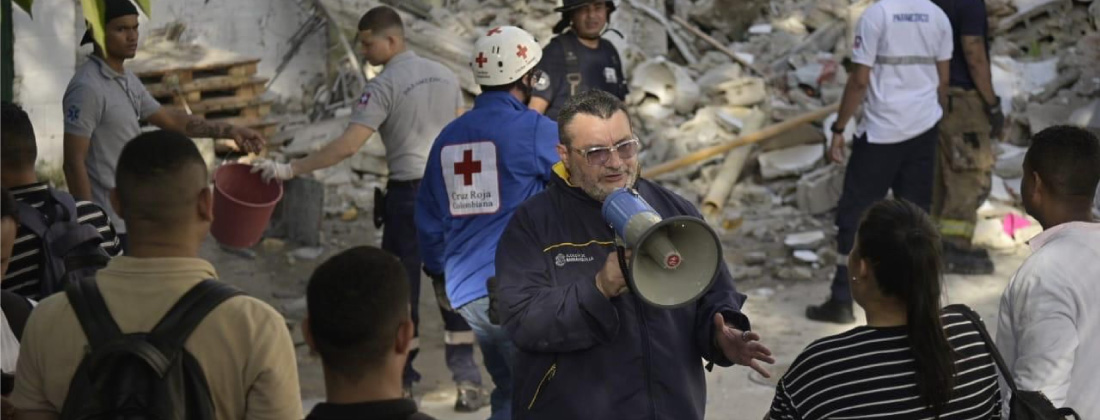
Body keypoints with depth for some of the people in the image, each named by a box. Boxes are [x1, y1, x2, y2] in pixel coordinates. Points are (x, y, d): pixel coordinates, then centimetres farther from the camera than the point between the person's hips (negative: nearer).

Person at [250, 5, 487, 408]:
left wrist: (290, 169, -16)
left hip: (409, 193, -6)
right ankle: (467, 381, 6)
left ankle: (402, 382, 9)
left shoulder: (384, 85, -11)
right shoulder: (445, 75, 9)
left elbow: (346, 146, -18)